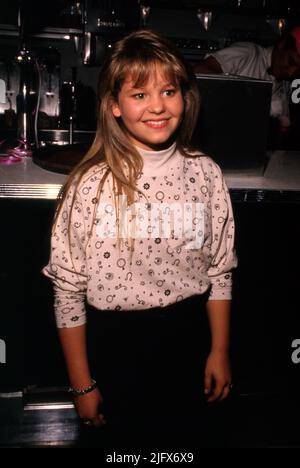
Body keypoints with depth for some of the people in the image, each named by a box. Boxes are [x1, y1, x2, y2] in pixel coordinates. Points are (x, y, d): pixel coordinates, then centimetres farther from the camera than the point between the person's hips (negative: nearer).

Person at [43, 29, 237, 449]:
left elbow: (219, 271, 3)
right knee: (118, 443, 19)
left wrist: (220, 351, 5)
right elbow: (68, 290, -11)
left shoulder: (205, 174, -6)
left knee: (184, 438, 22)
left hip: (188, 340, 3)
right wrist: (82, 385, -6)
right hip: (115, 346, -2)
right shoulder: (92, 184, -16)